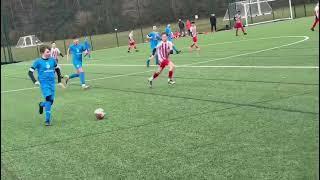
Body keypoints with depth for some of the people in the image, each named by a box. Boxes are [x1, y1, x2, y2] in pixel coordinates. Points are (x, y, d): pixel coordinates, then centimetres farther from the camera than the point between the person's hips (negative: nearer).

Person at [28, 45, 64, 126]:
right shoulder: (38, 61, -6)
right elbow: (30, 72, -3)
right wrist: (35, 81, -14)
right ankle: (47, 120, -10)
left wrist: (59, 80, 18)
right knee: (48, 99, -18)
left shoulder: (52, 60, 6)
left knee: (51, 101, 4)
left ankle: (41, 105, 40)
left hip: (52, 83, 5)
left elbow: (57, 70, 22)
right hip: (44, 84, -5)